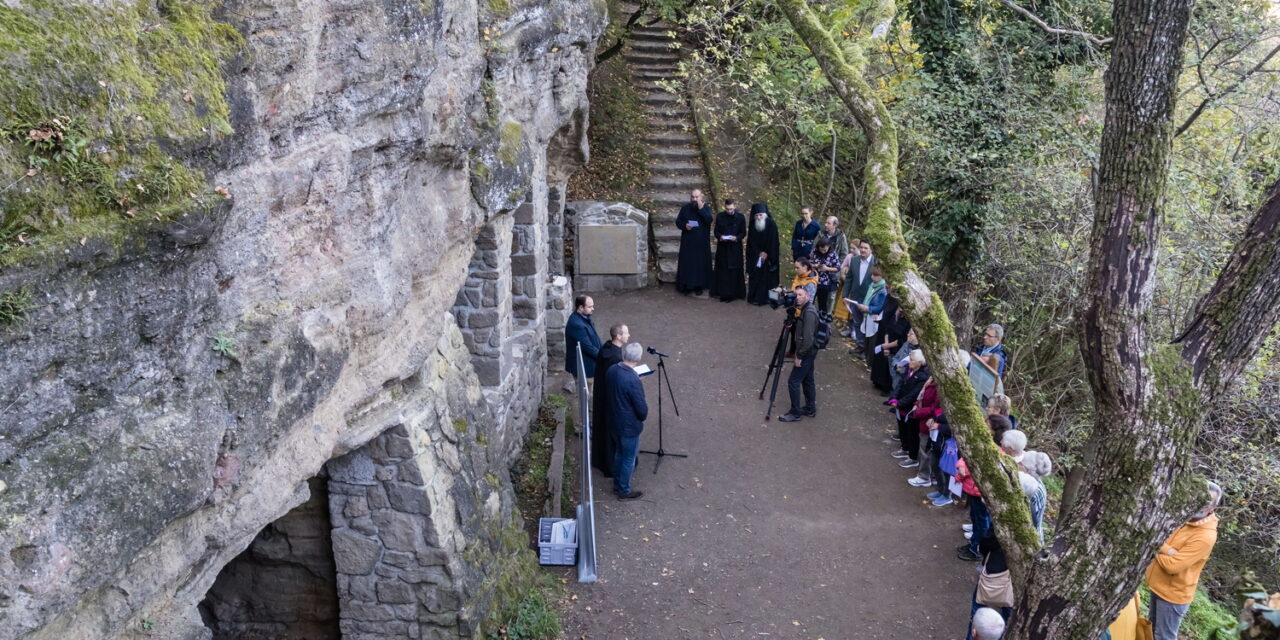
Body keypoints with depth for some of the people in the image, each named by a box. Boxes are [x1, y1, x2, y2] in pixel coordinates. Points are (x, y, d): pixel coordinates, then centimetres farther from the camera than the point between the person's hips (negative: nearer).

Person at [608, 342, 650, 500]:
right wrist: (643, 417, -2)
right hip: (630, 425, -8)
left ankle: (617, 484, 43)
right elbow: (642, 408, -24)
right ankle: (624, 491, 30)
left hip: (616, 420, 8)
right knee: (629, 459, 13)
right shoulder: (633, 380, -33)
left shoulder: (612, 370, -9)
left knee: (620, 452, 26)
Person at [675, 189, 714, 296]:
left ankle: (699, 286, 12)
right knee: (687, 262, 2)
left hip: (701, 242, -1)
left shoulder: (706, 207, -2)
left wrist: (701, 209, -26)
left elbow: (709, 220, -18)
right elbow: (678, 221, 4)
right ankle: (687, 285, 11)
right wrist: (685, 226, -16)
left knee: (701, 262, 3)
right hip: (688, 242, 1)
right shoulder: (685, 208, 1)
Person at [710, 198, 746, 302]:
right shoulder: (720, 217, 0)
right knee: (722, 270, 4)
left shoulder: (740, 218, -4)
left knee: (734, 271, 1)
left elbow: (743, 233, -1)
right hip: (722, 247, 2)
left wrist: (736, 238, -20)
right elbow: (716, 231, 4)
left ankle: (733, 293, 9)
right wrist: (720, 237, -17)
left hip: (735, 248, -2)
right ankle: (723, 293, 13)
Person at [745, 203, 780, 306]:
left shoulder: (771, 224, -9)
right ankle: (754, 297, 8)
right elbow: (751, 241, 0)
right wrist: (759, 253, -10)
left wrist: (766, 253, -11)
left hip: (768, 256, -3)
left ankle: (764, 298, 1)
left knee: (767, 276, -2)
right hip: (755, 256, 3)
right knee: (755, 277, 2)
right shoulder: (752, 225, 0)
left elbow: (773, 241, -9)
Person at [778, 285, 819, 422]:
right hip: (809, 353, 10)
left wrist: (799, 356, -20)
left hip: (806, 353, -10)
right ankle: (810, 409, 28)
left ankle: (795, 413, 3)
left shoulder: (809, 313, -23)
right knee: (807, 380, 18)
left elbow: (808, 338, -26)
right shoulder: (805, 310, 8)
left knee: (793, 381, -5)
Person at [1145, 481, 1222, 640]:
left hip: (1173, 594, -8)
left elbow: (1172, 565, -29)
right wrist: (1166, 550, -20)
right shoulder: (1184, 520, 0)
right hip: (1159, 585, 8)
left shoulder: (1206, 537, -26)